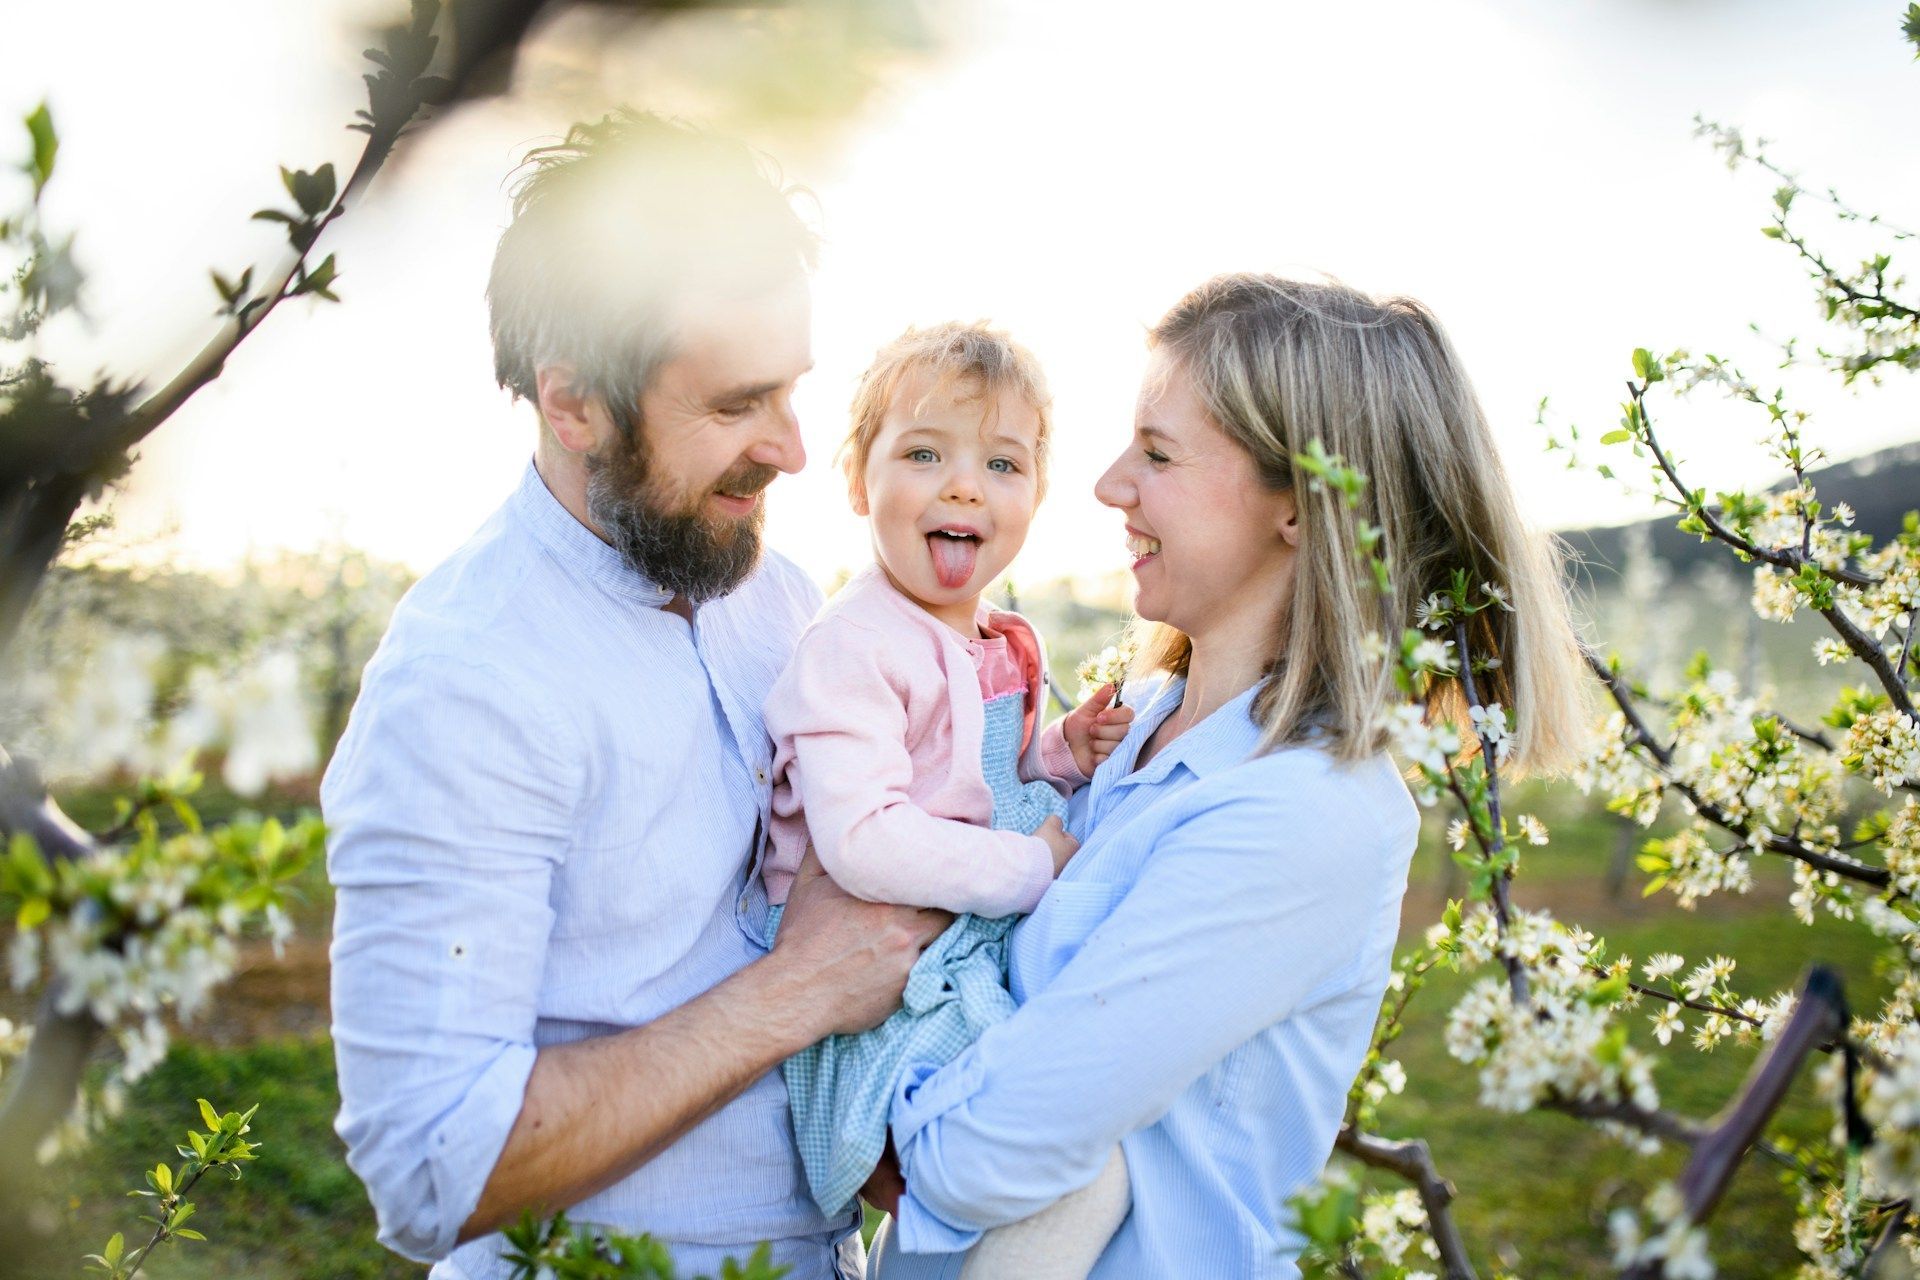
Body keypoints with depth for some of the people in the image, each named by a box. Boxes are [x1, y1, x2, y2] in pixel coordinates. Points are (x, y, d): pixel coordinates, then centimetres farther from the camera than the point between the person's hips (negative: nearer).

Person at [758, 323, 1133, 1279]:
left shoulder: (997, 643, 10)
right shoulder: (852, 647, -19)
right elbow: (862, 844, -29)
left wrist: (1060, 754, 5)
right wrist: (1034, 864, -19)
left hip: (985, 950, 9)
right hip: (884, 980, -9)